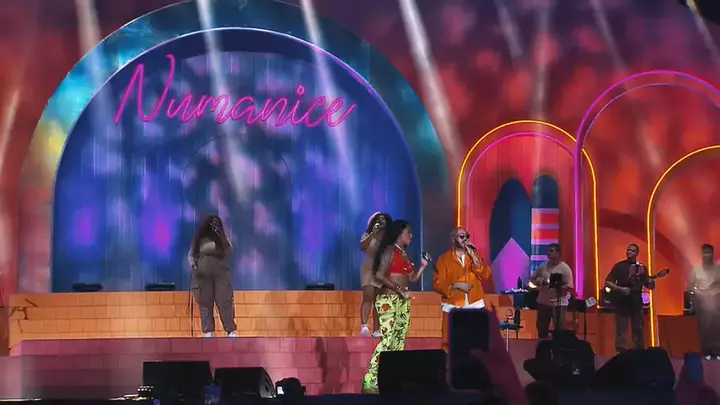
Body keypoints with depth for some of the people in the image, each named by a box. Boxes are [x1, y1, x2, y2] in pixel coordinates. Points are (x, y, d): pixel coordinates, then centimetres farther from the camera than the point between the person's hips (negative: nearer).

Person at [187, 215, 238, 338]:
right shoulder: (199, 239, 9)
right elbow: (191, 255, 12)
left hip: (220, 274, 0)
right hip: (202, 276, 1)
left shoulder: (221, 238, 10)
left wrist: (222, 237, -11)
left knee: (225, 302, -7)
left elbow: (229, 252, -5)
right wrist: (193, 265, -6)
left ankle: (232, 331, -7)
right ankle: (208, 332, 2)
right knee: (205, 304, 0)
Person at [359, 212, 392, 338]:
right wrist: (373, 233, -19)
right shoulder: (368, 235, 4)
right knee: (368, 297, -19)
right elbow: (362, 247, -14)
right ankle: (364, 325, -30)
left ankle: (376, 330, 3)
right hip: (369, 269, -2)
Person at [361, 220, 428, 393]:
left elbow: (412, 278, 19)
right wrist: (399, 289, -19)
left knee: (400, 341, 5)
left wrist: (423, 266, 7)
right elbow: (379, 275, -17)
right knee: (387, 340, -16)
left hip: (403, 301, 9)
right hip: (388, 299, -9)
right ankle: (370, 381, -18)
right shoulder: (390, 251, -7)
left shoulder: (405, 253, 17)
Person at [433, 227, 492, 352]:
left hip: (475, 305, 1)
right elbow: (437, 284, -2)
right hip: (452, 306, -1)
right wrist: (456, 285, -14)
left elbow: (486, 275, -2)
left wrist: (473, 257, -8)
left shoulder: (476, 255, 12)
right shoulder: (444, 259, 4)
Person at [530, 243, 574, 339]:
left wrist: (556, 286, -24)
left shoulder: (565, 268, -8)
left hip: (558, 303, -5)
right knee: (541, 329, 12)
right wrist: (537, 282, -8)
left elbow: (569, 287, -13)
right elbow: (532, 279, 14)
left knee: (560, 330, -6)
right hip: (543, 302, 5)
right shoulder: (543, 266, 6)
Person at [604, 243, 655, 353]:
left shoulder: (641, 267, 9)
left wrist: (651, 284, -14)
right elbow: (607, 282, -4)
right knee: (621, 330, -3)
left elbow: (648, 285, 10)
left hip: (636, 303, 3)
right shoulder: (619, 266, -1)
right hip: (622, 302, -3)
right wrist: (620, 289, -17)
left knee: (638, 330, 7)